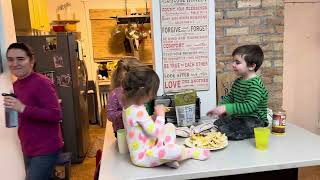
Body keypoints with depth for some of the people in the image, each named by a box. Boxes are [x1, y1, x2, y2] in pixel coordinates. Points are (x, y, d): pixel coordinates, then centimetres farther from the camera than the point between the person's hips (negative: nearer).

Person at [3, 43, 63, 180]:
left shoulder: (41, 83, -18)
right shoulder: (16, 85, 8)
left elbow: (56, 115, -25)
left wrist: (23, 108, -27)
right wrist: (13, 108, 5)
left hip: (45, 150, -8)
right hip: (28, 149, 8)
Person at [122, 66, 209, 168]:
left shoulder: (130, 106, 4)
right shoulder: (138, 110, -28)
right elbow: (154, 132, -27)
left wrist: (154, 116, 1)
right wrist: (160, 115, -15)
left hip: (146, 147, 11)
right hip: (142, 157, -11)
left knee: (170, 126, 16)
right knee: (176, 151, -30)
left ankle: (168, 157, 1)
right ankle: (191, 152, 5)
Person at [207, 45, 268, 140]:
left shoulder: (255, 84, -18)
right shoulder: (238, 81, 11)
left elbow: (249, 106, -28)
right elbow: (230, 97, 20)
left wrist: (226, 108, -33)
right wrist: (221, 107, -2)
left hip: (254, 121, -9)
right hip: (238, 118, 9)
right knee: (217, 123, -7)